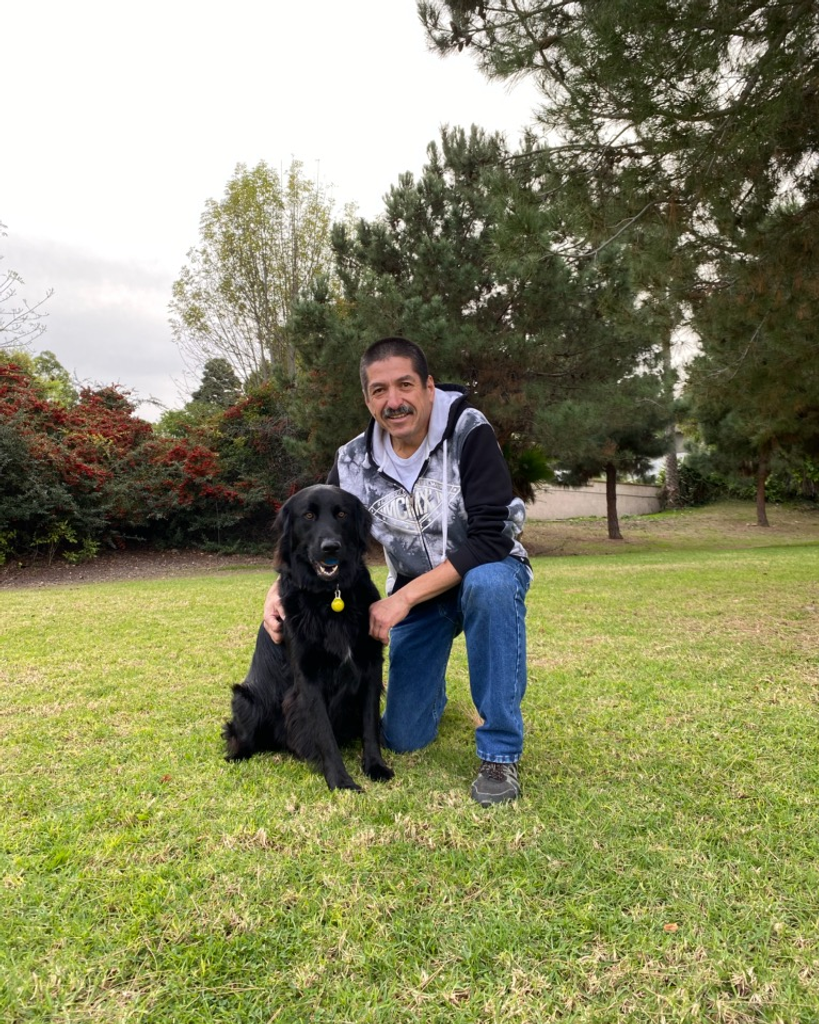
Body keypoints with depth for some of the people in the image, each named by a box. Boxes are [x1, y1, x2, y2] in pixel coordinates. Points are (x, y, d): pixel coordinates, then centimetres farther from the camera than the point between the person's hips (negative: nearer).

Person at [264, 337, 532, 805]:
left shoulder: (469, 432, -22)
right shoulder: (355, 461, -10)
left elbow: (492, 538, -29)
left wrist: (402, 598, -32)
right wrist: (280, 588, -20)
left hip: (486, 571, -3)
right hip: (415, 593, 3)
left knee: (490, 586, -41)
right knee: (404, 737, 0)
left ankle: (501, 754, -22)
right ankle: (430, 684, 37)